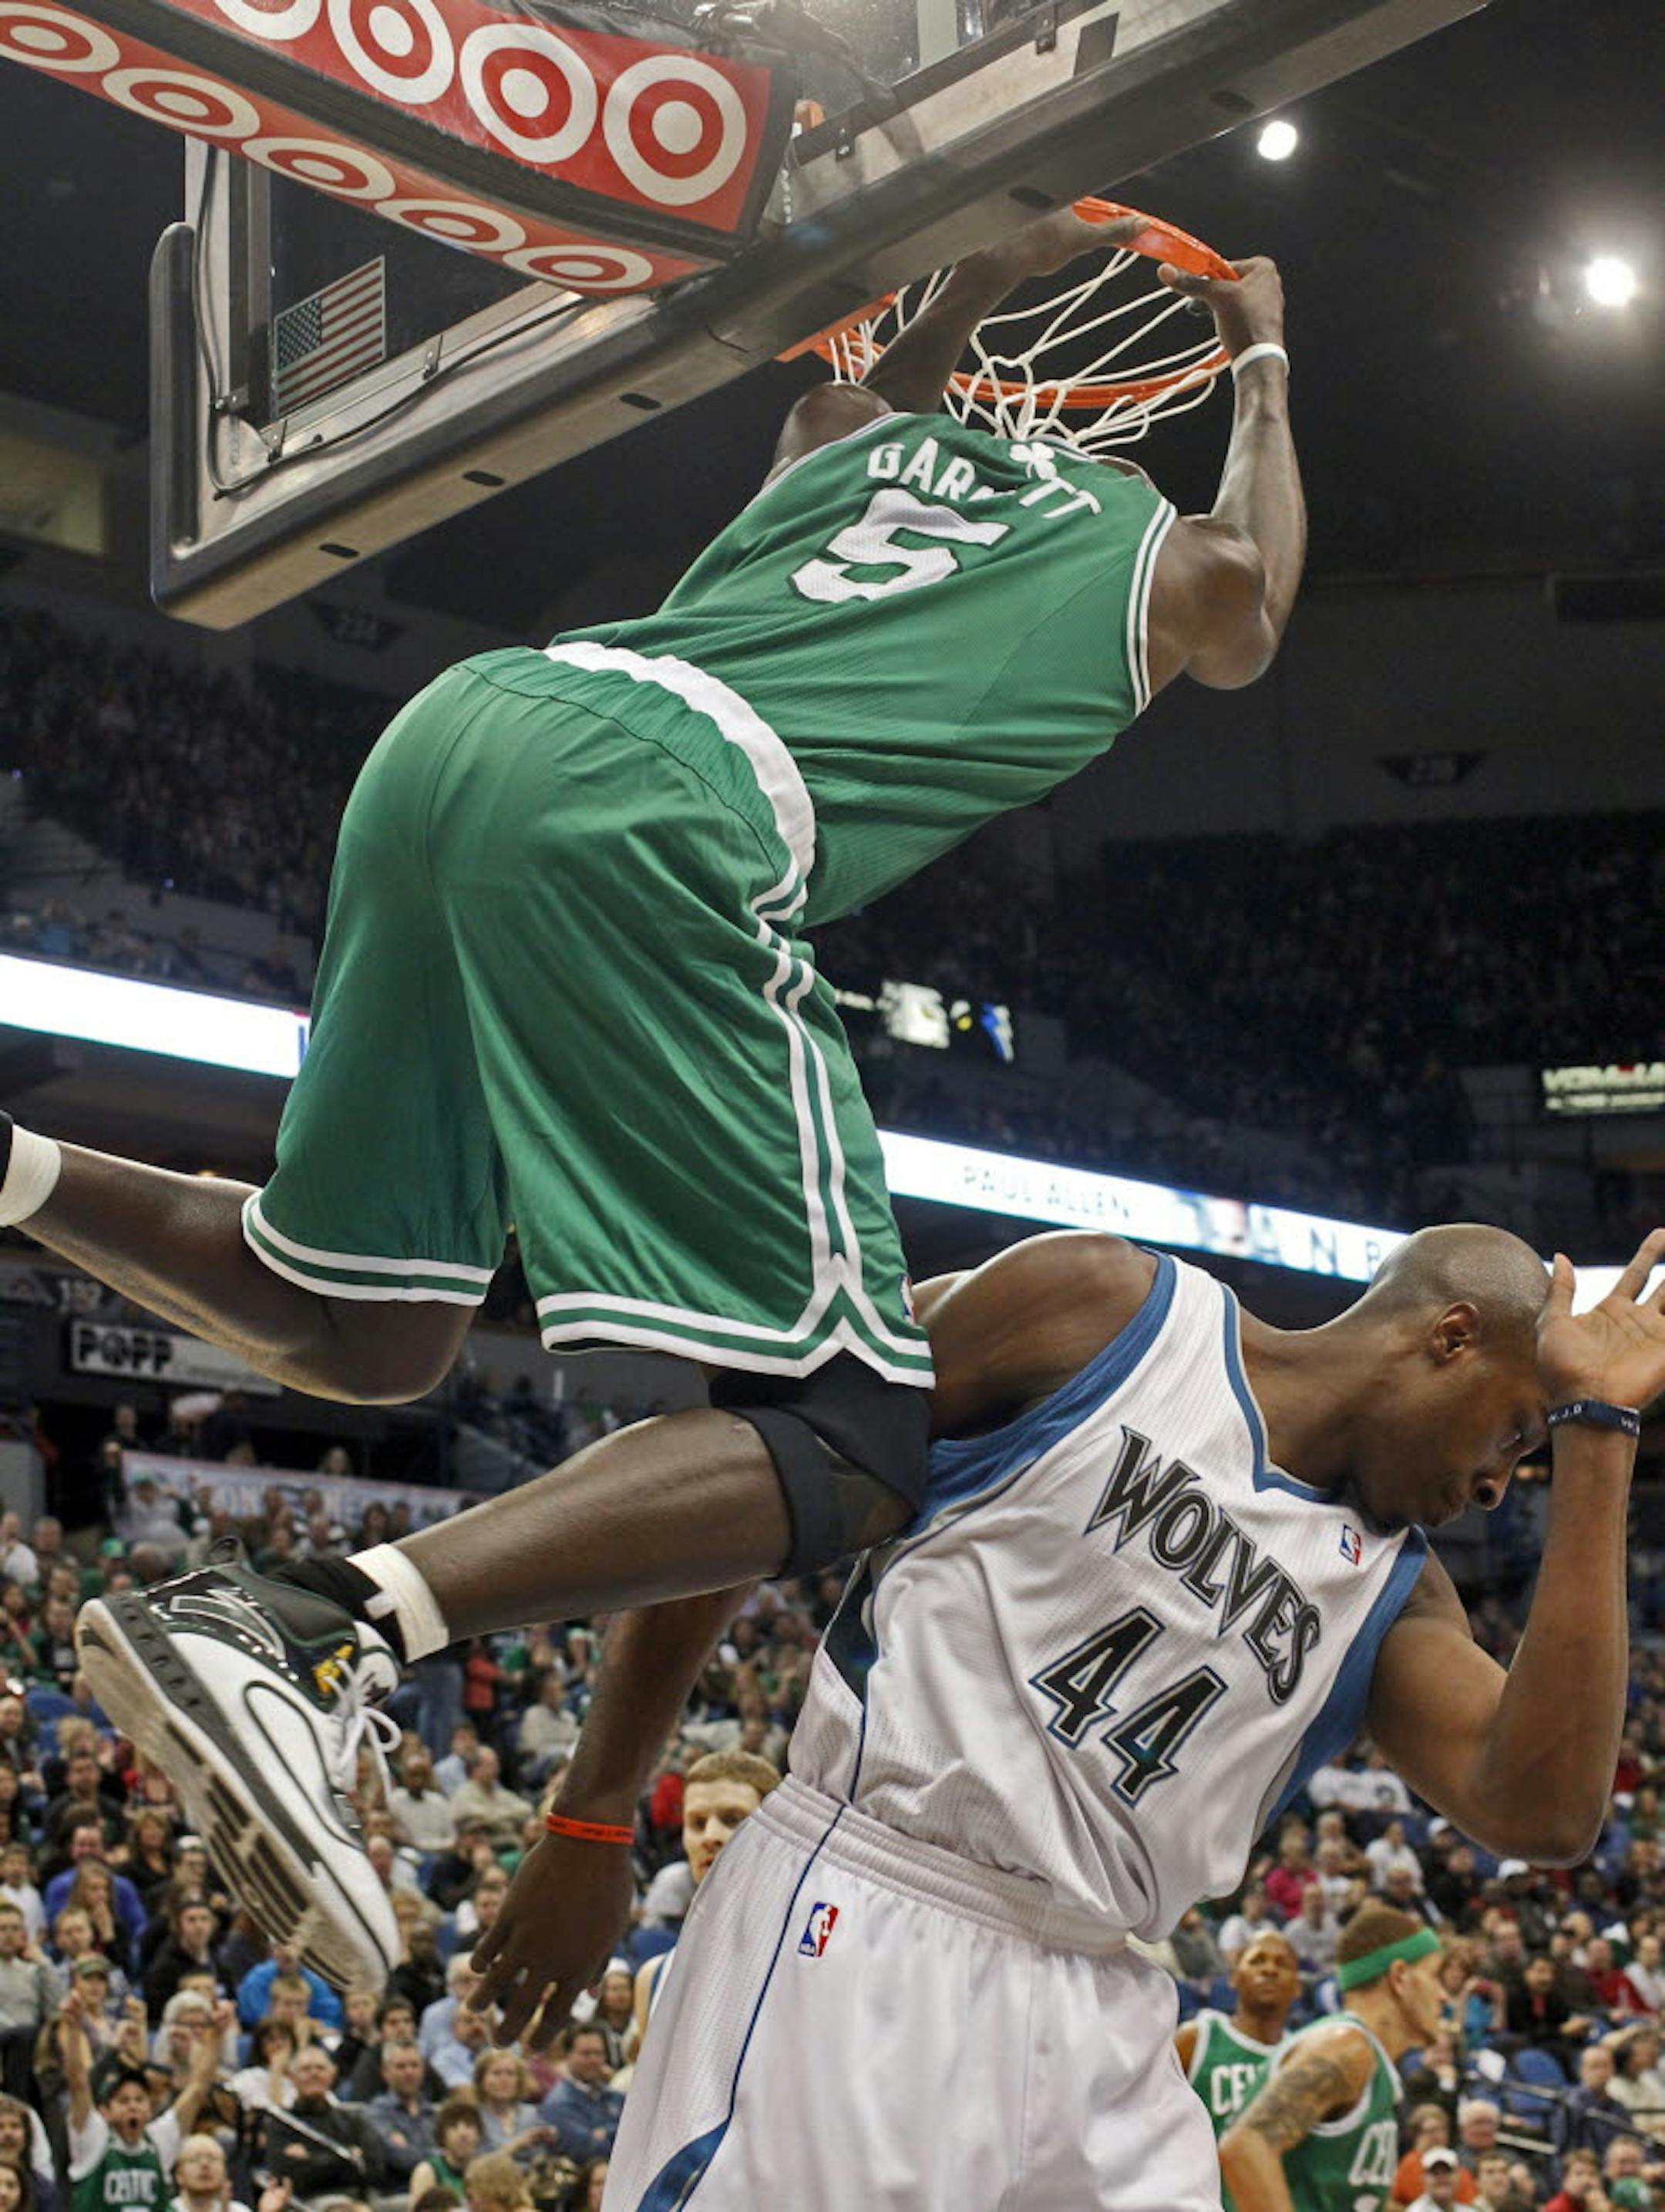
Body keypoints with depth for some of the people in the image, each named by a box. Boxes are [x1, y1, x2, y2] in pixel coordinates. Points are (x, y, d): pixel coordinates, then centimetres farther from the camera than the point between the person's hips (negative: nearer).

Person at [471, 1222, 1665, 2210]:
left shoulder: (1392, 1596, 14)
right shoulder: (1103, 1306, 0)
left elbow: (1544, 1811, -5)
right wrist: (593, 1822, 0)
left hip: (1097, 2026, 6)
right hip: (852, 1941, -5)